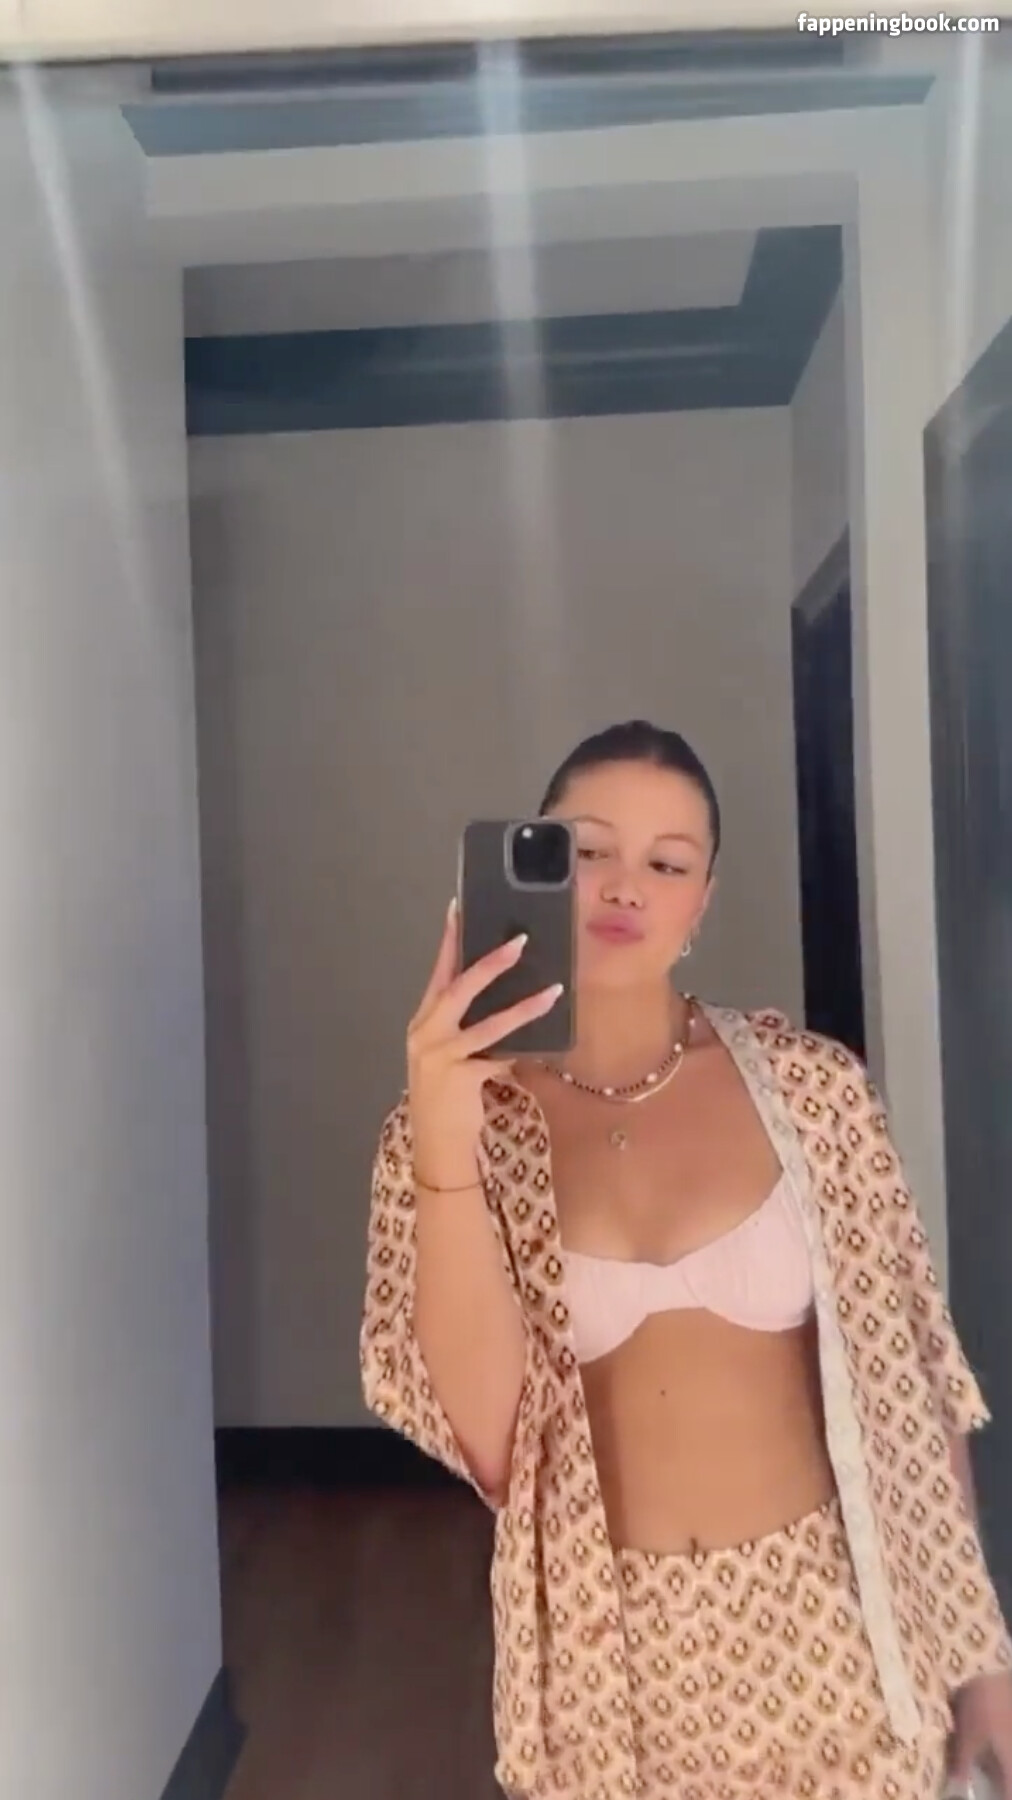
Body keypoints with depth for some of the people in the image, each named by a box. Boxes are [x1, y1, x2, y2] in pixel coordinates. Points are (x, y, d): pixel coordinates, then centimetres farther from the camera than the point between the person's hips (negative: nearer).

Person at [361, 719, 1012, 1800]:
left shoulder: (807, 1085, -8)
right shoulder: (455, 1122, -8)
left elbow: (906, 1371, -1)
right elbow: (480, 1433, -17)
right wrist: (445, 1149, -28)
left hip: (822, 1624, 1)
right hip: (601, 1644, 0)